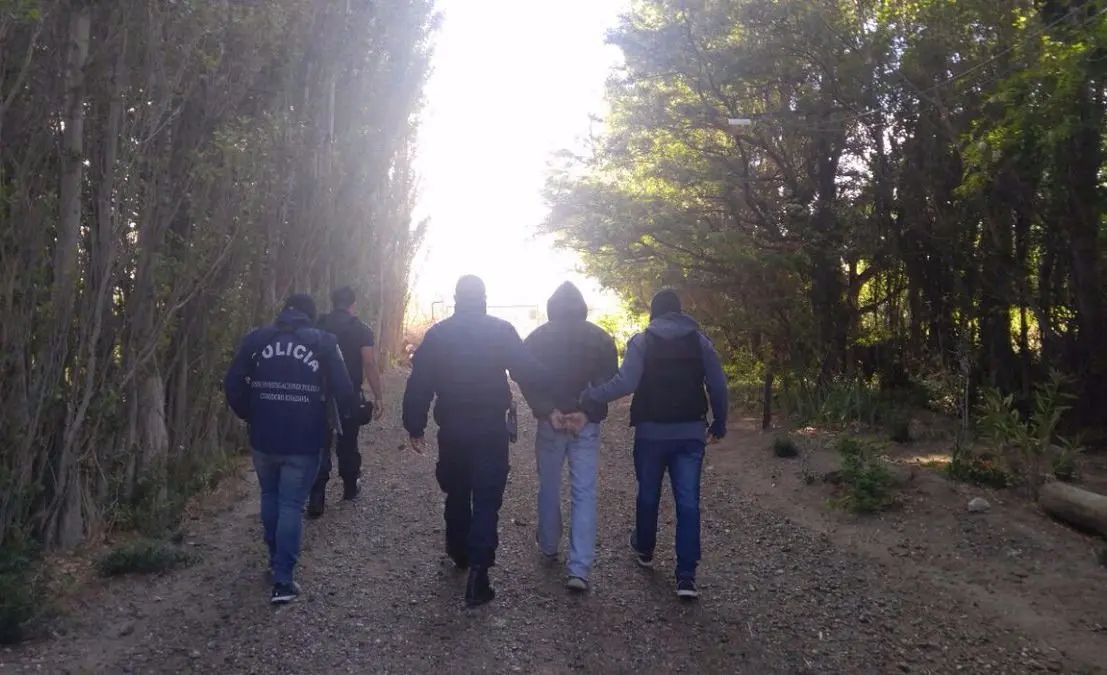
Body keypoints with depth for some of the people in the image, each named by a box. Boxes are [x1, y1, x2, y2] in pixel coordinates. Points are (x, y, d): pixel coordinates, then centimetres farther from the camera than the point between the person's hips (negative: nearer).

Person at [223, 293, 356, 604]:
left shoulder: (255, 339, 4)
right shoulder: (324, 342, -3)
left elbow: (232, 385, 2)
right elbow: (344, 390, -8)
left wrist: (249, 416, 16)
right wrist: (340, 417, 11)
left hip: (264, 438, 2)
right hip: (304, 441, -2)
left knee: (270, 497, 23)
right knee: (291, 505, 3)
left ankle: (275, 559, 35)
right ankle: (283, 581, 2)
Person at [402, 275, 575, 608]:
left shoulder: (437, 334, 0)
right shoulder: (501, 330, -6)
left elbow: (419, 383, -1)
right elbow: (531, 372, -14)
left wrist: (415, 427, 5)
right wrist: (566, 402, -11)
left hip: (452, 431, 3)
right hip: (491, 431, -2)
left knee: (456, 495, 20)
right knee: (486, 501, 0)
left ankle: (460, 555, 36)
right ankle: (477, 573, -10)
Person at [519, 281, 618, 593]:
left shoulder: (536, 338, 0)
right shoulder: (601, 338, 2)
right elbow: (609, 382, -6)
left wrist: (547, 412, -13)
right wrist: (588, 413, -13)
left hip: (549, 423, 0)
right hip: (587, 424, 0)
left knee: (549, 487, 18)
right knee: (584, 494, -1)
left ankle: (549, 546, 33)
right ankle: (579, 568, -8)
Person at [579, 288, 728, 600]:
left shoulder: (642, 341, -5)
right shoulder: (700, 340, 3)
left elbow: (625, 382, -19)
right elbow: (718, 386, 1)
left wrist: (587, 395, -11)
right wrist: (719, 424, 12)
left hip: (651, 431, -1)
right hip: (690, 432, 1)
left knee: (648, 494, 18)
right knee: (688, 501, 0)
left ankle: (644, 549, 38)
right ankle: (686, 575, -5)